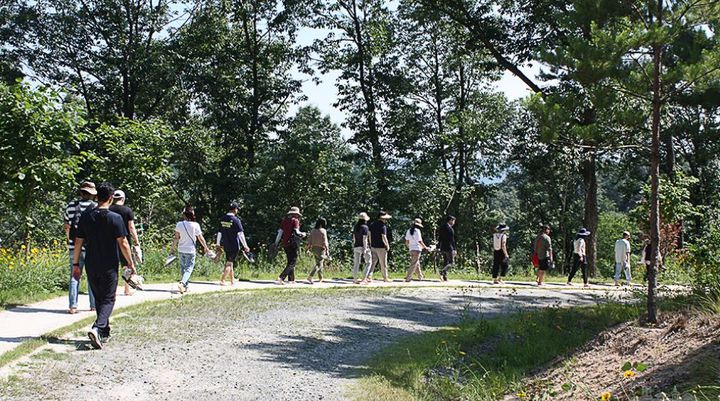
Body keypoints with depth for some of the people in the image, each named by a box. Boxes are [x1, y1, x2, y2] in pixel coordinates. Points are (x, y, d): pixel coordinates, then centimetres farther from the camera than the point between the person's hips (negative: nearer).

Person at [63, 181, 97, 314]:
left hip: (74, 247, 3)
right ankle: (94, 305, 13)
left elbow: (67, 227, 12)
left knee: (74, 277, 8)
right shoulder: (96, 207, -6)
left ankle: (72, 306, 2)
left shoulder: (70, 206, 5)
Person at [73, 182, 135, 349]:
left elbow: (78, 242, 4)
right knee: (108, 300, 2)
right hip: (109, 267, -4)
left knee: (99, 299, 18)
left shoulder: (86, 216, 1)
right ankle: (97, 328, -21)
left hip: (91, 266, 4)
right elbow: (123, 243, -10)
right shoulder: (115, 218, -11)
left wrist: (75, 263, 13)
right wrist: (130, 263, 0)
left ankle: (104, 333, 25)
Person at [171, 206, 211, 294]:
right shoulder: (195, 225, -11)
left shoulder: (179, 224, -5)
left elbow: (176, 238, 0)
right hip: (190, 250, -3)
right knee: (189, 268, 2)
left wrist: (173, 248, 10)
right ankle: (182, 283, -20)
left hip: (181, 250, 3)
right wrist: (206, 247, 9)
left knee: (183, 268, 16)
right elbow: (201, 238, -5)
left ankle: (185, 286, 23)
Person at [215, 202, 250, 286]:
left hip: (226, 246, 6)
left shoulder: (222, 219, 4)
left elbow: (219, 232, 12)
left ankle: (232, 280, 27)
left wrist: (217, 244, 21)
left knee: (229, 262, 17)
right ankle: (222, 280, -9)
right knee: (229, 263, -1)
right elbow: (240, 234, -16)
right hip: (234, 246, -6)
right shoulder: (235, 220, -15)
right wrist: (245, 246, -12)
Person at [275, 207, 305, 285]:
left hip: (285, 244, 7)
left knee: (290, 262, 19)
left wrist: (276, 243, 11)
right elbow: (296, 232, -16)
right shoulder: (295, 220, -6)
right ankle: (281, 278, -17)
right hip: (293, 244, -7)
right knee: (292, 262, -4)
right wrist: (303, 234, 3)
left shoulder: (284, 220, 12)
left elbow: (280, 232, 9)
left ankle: (291, 280, 20)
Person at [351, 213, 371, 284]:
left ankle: (354, 279, 6)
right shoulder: (365, 227, -13)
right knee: (368, 262, 7)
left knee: (356, 263, 7)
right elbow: (364, 239, -17)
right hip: (363, 246, -6)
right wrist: (365, 249, -17)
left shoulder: (355, 227, 7)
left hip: (356, 247, 6)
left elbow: (354, 238, 12)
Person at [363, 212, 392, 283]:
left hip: (373, 247, 6)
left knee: (372, 262, 8)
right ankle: (385, 278, 16)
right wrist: (387, 245, -5)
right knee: (383, 263, 6)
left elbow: (369, 235, 10)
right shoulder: (383, 226, -15)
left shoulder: (372, 224, 8)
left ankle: (368, 277, -3)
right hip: (381, 247, -6)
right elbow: (384, 238, -18)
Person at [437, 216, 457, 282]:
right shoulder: (450, 228, -13)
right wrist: (455, 249, -13)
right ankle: (442, 271, -24)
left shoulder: (441, 227, 12)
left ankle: (445, 277, 8)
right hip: (449, 248, -8)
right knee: (451, 262, -3)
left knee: (445, 262, 11)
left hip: (442, 248, 8)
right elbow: (452, 240, -16)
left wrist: (440, 248, 17)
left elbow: (439, 239, 15)